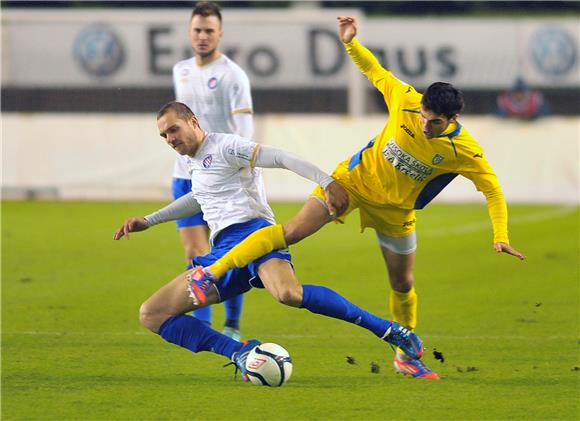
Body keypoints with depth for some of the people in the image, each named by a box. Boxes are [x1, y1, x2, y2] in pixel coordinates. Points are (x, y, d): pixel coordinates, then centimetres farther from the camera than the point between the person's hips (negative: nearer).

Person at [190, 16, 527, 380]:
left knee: (403, 285, 9)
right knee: (292, 232, -14)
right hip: (356, 179, -1)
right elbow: (375, 71, -5)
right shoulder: (406, 101, -22)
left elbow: (493, 190, -14)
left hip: (396, 210, 1)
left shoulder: (463, 151, -24)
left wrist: (501, 236, -22)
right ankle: (213, 273, -15)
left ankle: (407, 356, 33)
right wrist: (351, 43, -17)